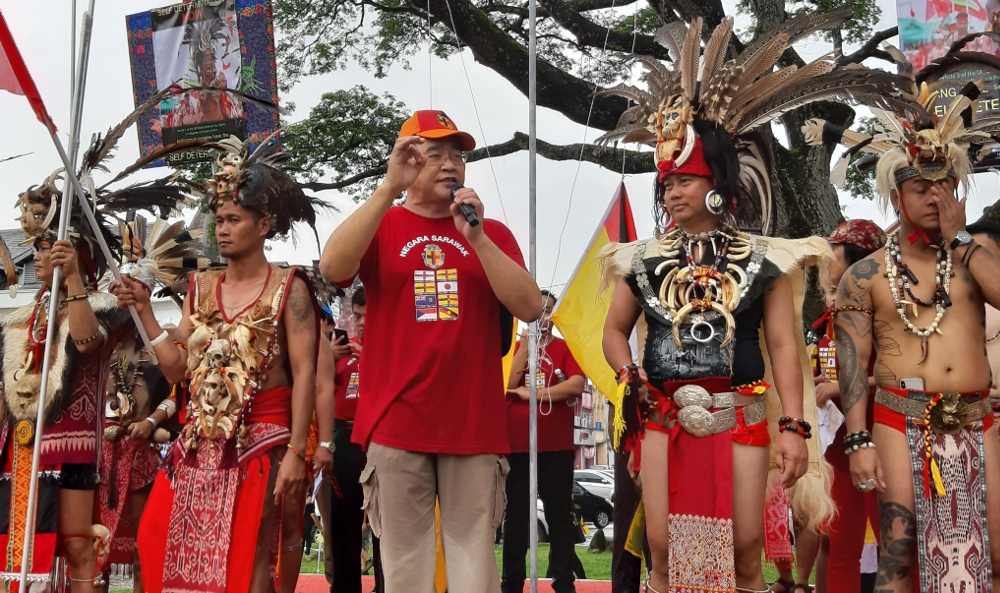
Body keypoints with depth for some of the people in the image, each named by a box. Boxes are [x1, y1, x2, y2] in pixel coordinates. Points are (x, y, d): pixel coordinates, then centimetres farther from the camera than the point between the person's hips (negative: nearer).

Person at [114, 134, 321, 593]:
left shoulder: (288, 288, -3)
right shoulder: (202, 288, 12)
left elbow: (304, 374, -9)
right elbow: (178, 368, 7)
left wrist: (296, 452, -16)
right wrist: (144, 312, -1)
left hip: (260, 441, -5)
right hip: (200, 442, 5)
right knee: (176, 556, 2)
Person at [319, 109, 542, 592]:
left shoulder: (492, 234, 11)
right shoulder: (381, 227, 7)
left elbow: (530, 308, -2)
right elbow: (332, 268, -14)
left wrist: (477, 237, -11)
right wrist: (390, 187, -18)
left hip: (474, 422, 1)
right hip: (396, 422, -1)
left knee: (473, 552, 4)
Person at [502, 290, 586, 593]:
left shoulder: (567, 347, 4)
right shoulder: (513, 348, 11)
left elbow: (576, 385, -12)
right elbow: (508, 383, -7)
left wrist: (532, 393, -11)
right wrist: (526, 341, -6)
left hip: (556, 447, -2)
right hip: (516, 446, 2)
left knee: (559, 516, 1)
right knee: (516, 516, 8)